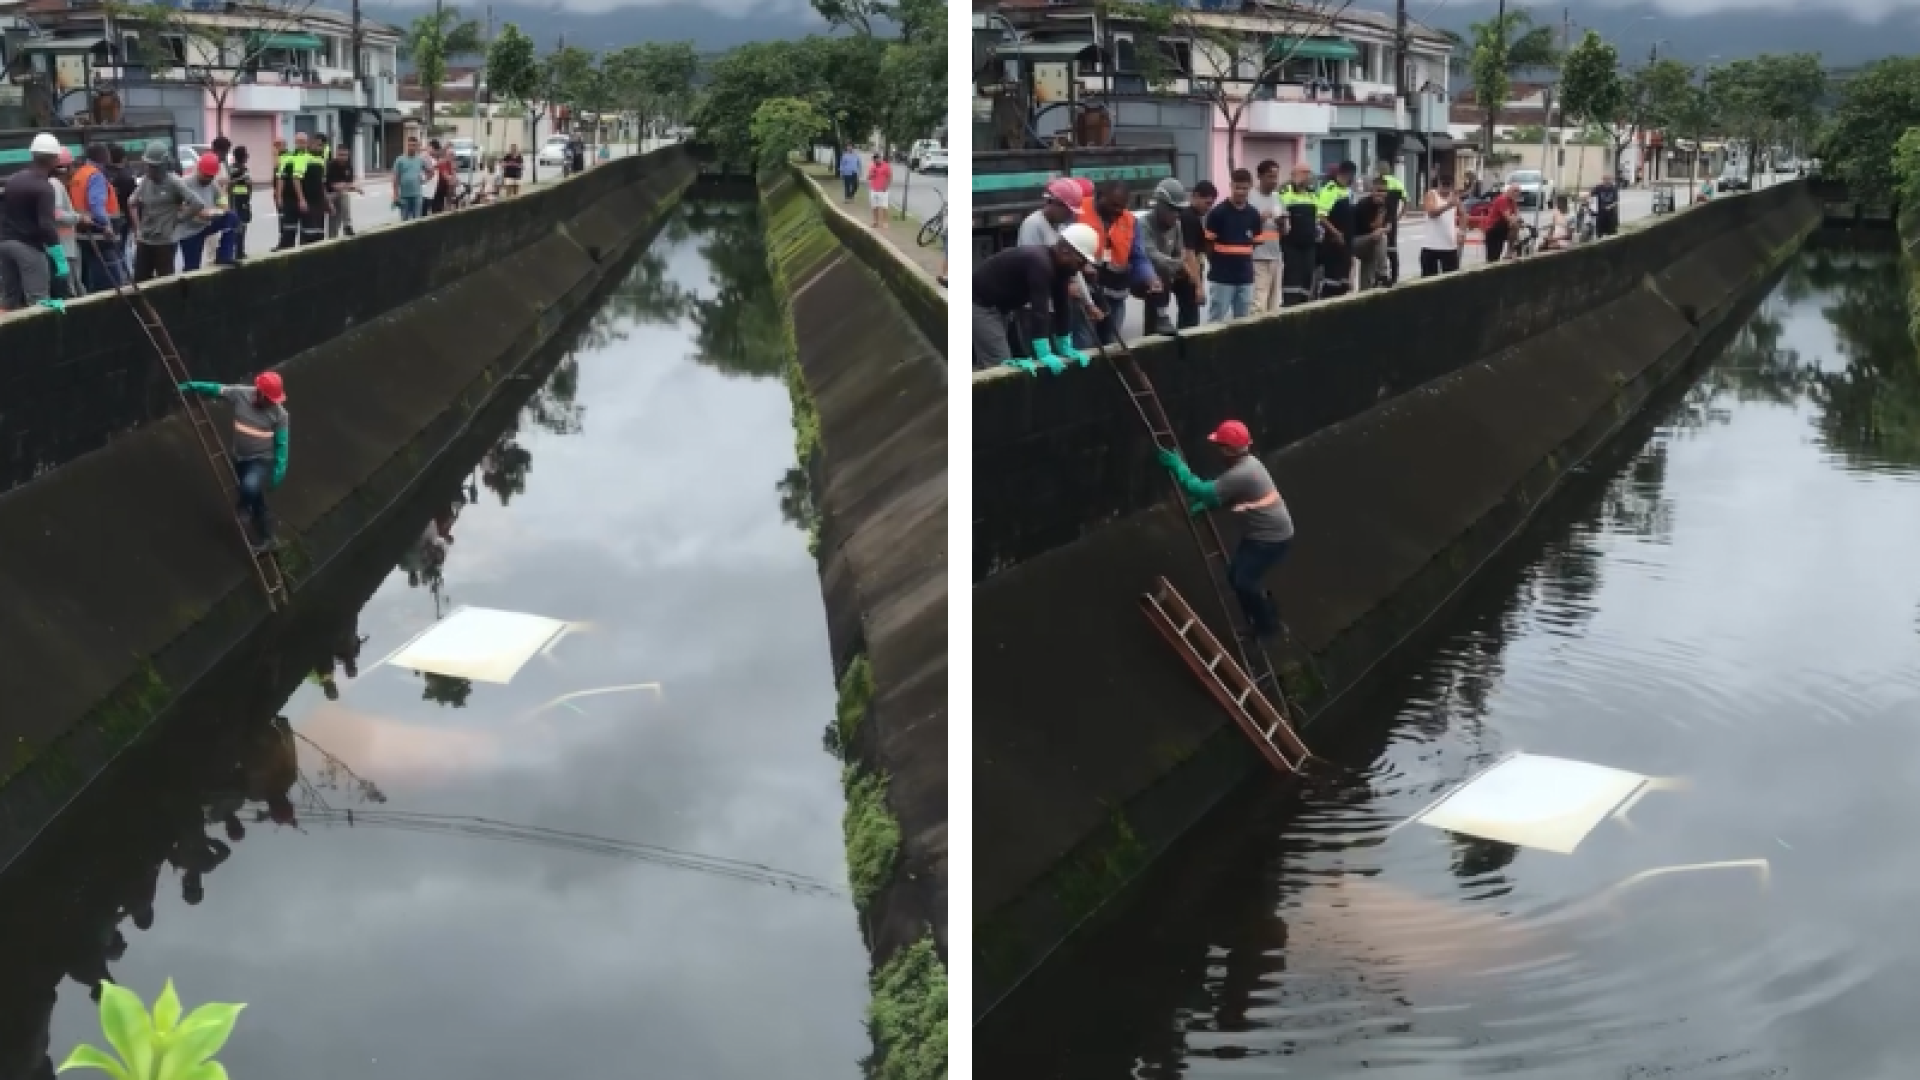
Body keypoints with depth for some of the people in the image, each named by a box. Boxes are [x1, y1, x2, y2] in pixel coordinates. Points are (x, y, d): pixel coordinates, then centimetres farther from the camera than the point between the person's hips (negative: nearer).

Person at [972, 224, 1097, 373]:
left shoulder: (1058, 266, 0)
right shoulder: (1040, 263, -30)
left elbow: (1062, 308, 5)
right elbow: (1039, 309, -35)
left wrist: (1066, 349, 3)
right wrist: (1044, 355, -38)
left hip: (999, 305, 10)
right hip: (980, 304, -10)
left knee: (999, 361, 12)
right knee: (999, 365, -15)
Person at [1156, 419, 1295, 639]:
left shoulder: (1240, 474, -31)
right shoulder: (1246, 463, 3)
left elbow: (1202, 492, -29)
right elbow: (1223, 495, 17)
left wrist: (1177, 465, -21)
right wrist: (1204, 506, 1)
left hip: (1273, 538, -10)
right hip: (1261, 534, 10)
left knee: (1244, 580, -7)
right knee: (1236, 575, 14)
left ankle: (1268, 626, 13)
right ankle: (1261, 620, 29)